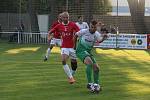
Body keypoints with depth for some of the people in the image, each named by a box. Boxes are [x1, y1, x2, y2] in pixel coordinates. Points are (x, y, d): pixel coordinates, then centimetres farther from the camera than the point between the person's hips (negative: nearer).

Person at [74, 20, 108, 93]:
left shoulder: (96, 34, -4)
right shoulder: (84, 31, -11)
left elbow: (99, 40, -25)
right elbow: (76, 35, 6)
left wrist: (103, 38, -47)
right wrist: (75, 45, 13)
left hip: (88, 52, 5)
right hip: (80, 50, -5)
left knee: (96, 67, -1)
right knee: (90, 62, -30)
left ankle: (96, 84, 18)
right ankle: (89, 83, -29)